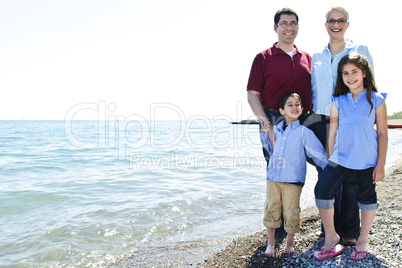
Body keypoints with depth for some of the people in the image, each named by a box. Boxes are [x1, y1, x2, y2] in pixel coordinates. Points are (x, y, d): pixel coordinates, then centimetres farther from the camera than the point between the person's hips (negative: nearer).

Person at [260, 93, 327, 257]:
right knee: (271, 210, 5)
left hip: (293, 180, -3)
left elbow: (318, 154, 1)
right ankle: (270, 244, 22)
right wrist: (264, 133, 11)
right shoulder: (275, 129, 8)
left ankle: (289, 243, 25)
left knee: (291, 213, 1)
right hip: (273, 177, 3)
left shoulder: (303, 132, -2)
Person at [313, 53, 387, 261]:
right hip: (341, 158, 1)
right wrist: (331, 160, 7)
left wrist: (381, 164, -3)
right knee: (322, 189, -11)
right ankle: (331, 237, 7)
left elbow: (383, 133, 0)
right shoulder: (338, 102, 4)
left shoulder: (376, 100, 0)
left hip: (367, 160, -1)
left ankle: (362, 241, 30)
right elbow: (332, 134, 7)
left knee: (367, 197, 11)